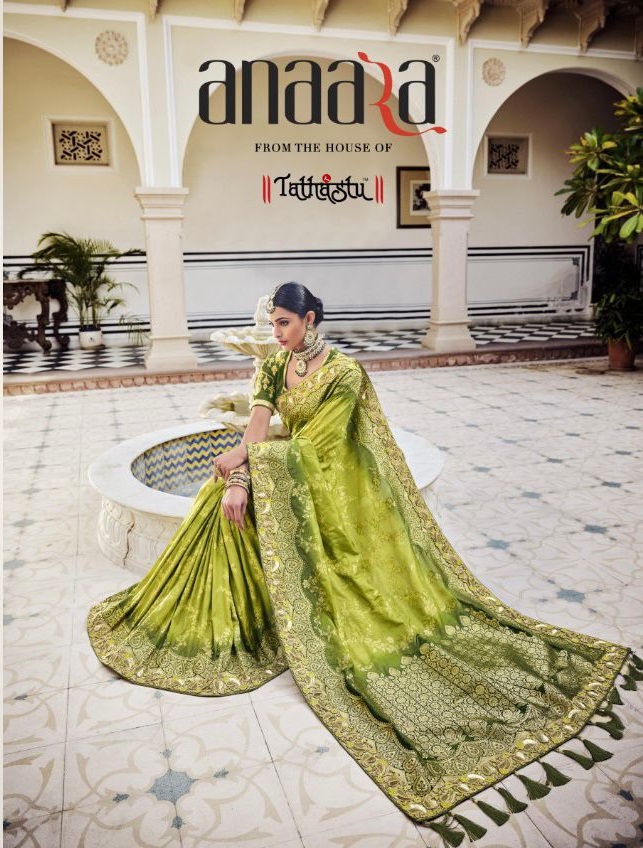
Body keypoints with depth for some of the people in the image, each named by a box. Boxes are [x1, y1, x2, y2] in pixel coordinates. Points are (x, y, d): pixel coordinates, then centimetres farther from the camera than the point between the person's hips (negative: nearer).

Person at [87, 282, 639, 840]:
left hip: (330, 484, -6)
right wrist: (239, 474, -26)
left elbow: (313, 444, -21)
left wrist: (244, 459, -21)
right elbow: (259, 427, -9)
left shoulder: (344, 373, -17)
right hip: (283, 474, 6)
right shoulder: (274, 367, 3)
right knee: (227, 496, -12)